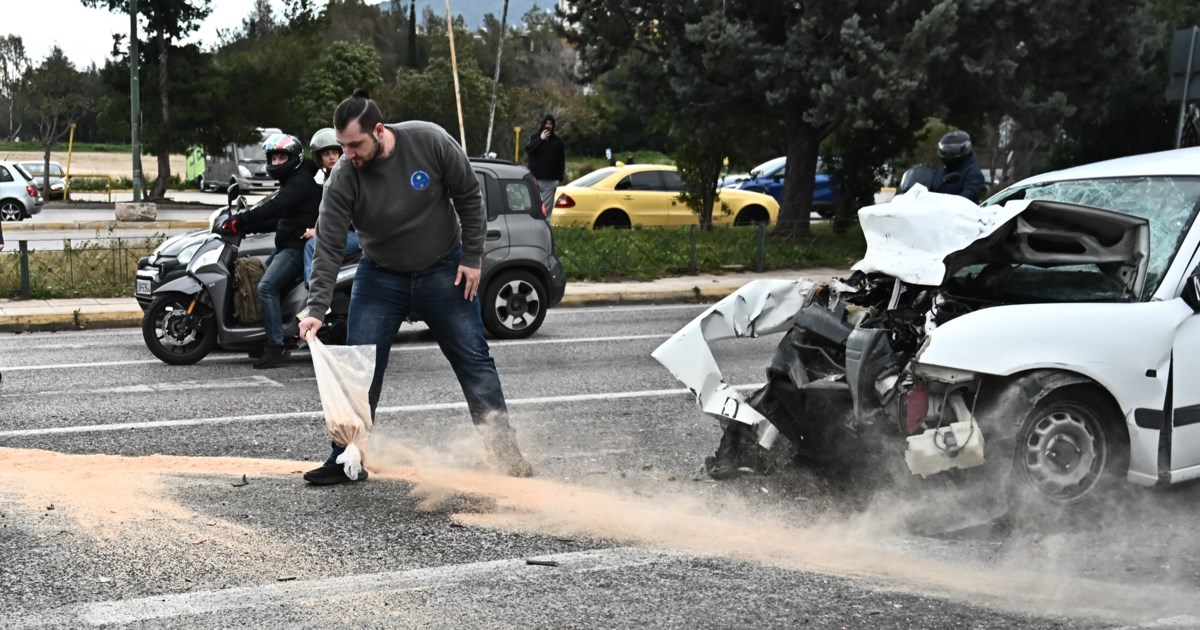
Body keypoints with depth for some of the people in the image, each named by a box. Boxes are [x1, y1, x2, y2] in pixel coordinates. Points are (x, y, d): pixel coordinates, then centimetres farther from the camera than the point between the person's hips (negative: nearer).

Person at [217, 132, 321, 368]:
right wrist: (247, 226, 12)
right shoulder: (292, 181, 21)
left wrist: (239, 221, -30)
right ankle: (268, 337, 19)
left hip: (299, 246, -11)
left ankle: (276, 345, -22)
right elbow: (277, 220, 23)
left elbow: (274, 208, -26)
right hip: (287, 245, 11)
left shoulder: (301, 181, -13)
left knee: (267, 287, -21)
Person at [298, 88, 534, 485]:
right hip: (380, 278, 1)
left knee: (474, 361, 4)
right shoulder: (343, 178, -20)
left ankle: (507, 453, 15)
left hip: (444, 272, -1)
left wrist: (472, 258, -9)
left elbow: (468, 197, -10)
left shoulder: (430, 142, -22)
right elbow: (328, 246, -21)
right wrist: (316, 310, -29)